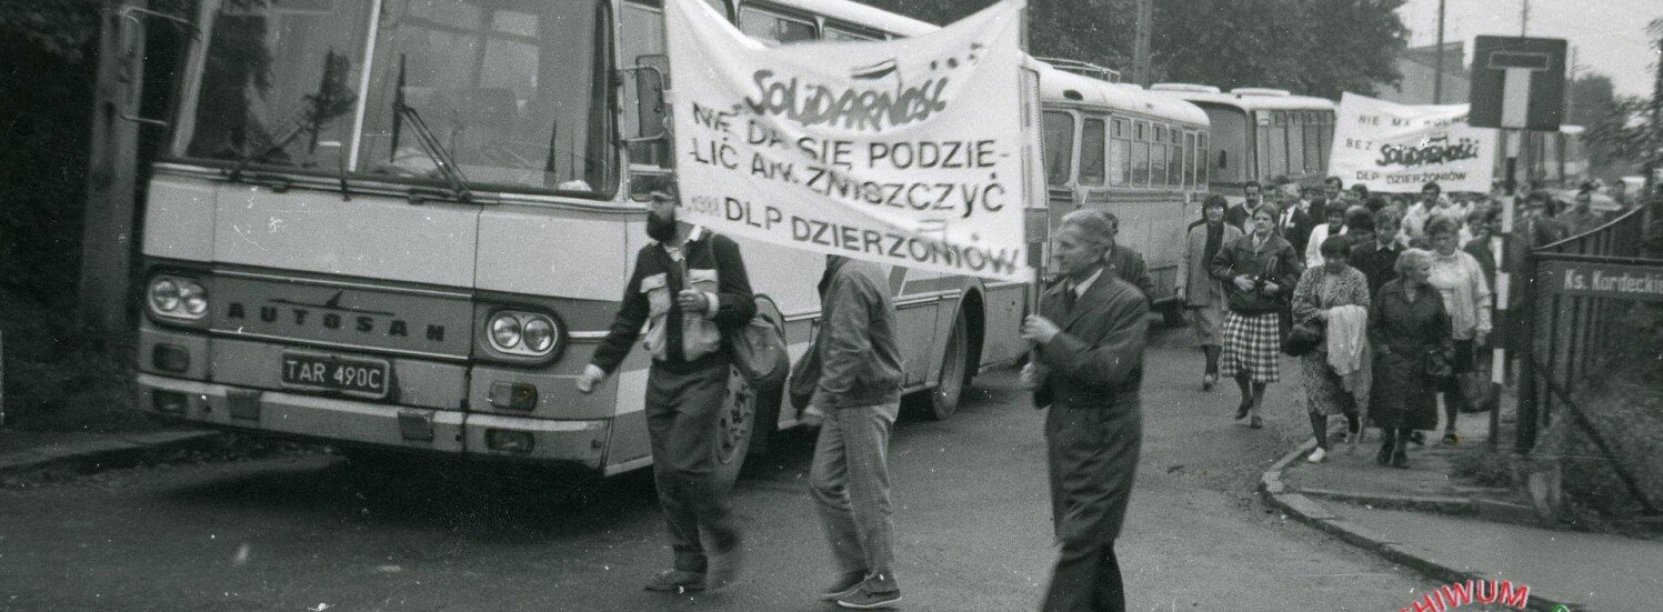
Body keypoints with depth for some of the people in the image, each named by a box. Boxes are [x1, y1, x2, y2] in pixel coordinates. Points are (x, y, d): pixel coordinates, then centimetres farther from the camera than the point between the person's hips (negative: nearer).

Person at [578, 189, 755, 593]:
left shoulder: (718, 248, -3)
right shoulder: (648, 257, 12)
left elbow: (745, 305, -5)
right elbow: (628, 319, 14)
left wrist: (710, 304, -23)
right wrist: (599, 366, 6)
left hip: (703, 375, -6)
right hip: (662, 376, 6)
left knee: (687, 464, -16)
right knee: (666, 473, 4)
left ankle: (727, 544, 4)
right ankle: (689, 568, 12)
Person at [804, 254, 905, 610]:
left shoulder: (851, 278, -20)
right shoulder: (863, 271, 12)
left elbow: (849, 347, -27)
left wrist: (824, 395, -26)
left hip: (865, 403, -10)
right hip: (846, 403, 10)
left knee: (868, 493, -1)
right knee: (825, 482, 13)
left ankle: (882, 583, 9)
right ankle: (855, 570, 21)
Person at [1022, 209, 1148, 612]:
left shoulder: (1126, 302, -13)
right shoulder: (1053, 299, 9)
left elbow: (1110, 369, -23)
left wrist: (1053, 339, -20)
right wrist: (1038, 376, -3)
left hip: (1105, 436, -7)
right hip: (1063, 428, 7)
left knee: (1081, 539, -8)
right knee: (1095, 539, 15)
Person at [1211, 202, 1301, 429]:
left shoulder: (1283, 249, 1)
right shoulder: (1239, 245, 9)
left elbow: (1294, 276, 3)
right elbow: (1217, 265, 14)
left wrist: (1278, 287, -14)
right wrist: (1234, 278, -3)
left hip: (1267, 312, -2)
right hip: (1239, 310, 2)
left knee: (1261, 362, 0)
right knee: (1234, 352, -9)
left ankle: (1255, 411, 17)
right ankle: (1246, 397, 20)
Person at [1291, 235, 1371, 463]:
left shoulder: (1356, 279, 1)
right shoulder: (1311, 275, 7)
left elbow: (1362, 311, -5)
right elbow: (1298, 303, -1)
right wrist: (1320, 314, -15)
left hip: (1343, 344, -2)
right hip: (1315, 343, 2)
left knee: (1343, 389, -2)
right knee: (1316, 391, -2)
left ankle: (1353, 424, 34)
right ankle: (1321, 445, 5)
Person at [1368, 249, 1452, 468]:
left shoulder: (1432, 295, 2)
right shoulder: (1387, 292, -4)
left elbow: (1442, 329, 9)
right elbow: (1373, 324, 2)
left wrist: (1446, 350, -1)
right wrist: (1382, 348, -6)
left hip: (1420, 363, 2)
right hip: (1391, 359, -2)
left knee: (1413, 407, 2)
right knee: (1389, 404, -2)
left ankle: (1401, 449, 17)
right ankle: (1387, 442, 22)